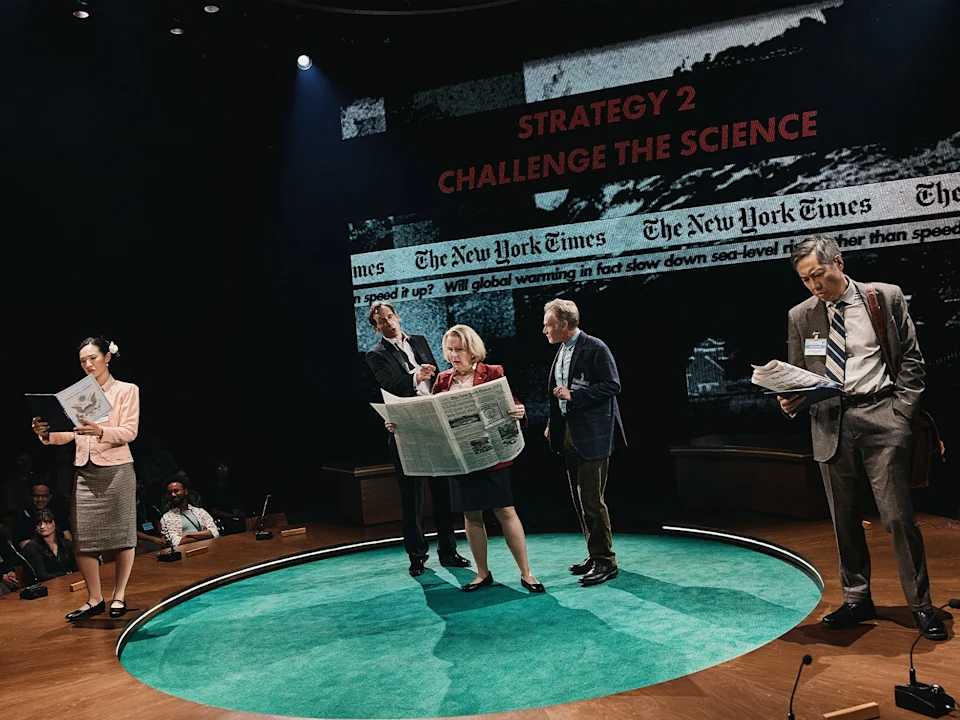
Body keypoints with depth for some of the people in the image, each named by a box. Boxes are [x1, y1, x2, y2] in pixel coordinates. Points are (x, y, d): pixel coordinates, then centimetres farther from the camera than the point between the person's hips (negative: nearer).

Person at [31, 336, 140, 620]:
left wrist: (100, 431, -27)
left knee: (122, 534, 1)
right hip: (85, 472, 4)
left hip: (116, 470, -4)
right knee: (82, 537, 1)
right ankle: (94, 599, 13)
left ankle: (119, 596, 15)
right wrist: (46, 433, -14)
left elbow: (129, 432, -10)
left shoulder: (127, 390, 0)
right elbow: (68, 433, 7)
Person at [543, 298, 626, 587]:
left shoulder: (595, 348, -12)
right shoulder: (562, 350, 14)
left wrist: (573, 395, -21)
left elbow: (612, 386, -16)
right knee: (581, 499, 14)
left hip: (592, 434, -9)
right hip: (569, 431, 9)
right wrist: (552, 425, 15)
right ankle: (595, 555, 25)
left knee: (592, 499, -6)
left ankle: (606, 561, 4)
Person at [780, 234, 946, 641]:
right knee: (844, 520, 10)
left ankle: (921, 606, 13)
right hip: (831, 424, 3)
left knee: (899, 517, -2)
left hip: (880, 418, -2)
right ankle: (857, 600, 24)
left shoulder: (886, 297, 3)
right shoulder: (800, 316, 8)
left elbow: (911, 359, 4)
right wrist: (790, 402, -8)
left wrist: (901, 412, -3)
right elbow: (797, 376, 12)